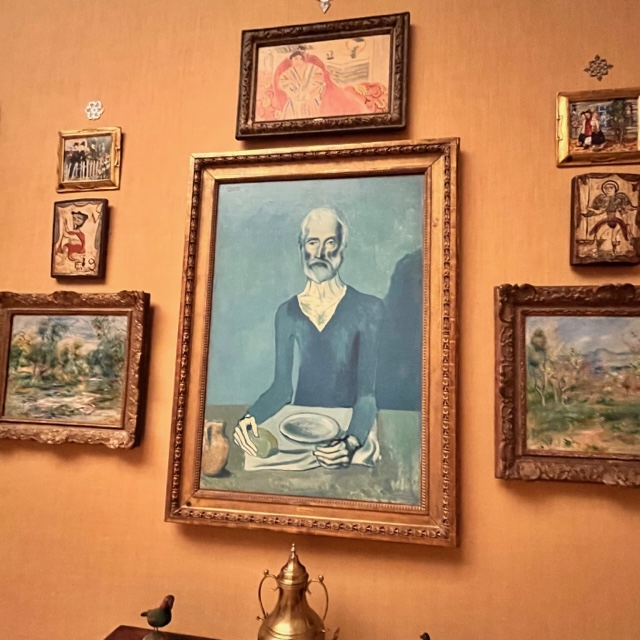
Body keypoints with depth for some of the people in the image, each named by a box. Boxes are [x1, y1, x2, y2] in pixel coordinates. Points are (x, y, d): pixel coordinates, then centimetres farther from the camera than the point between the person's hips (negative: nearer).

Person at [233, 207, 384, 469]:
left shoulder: (367, 309, -4)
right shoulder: (288, 312, 6)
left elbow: (367, 391, -10)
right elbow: (282, 386, 4)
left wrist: (352, 442, -28)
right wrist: (250, 417, -16)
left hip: (349, 424, -2)